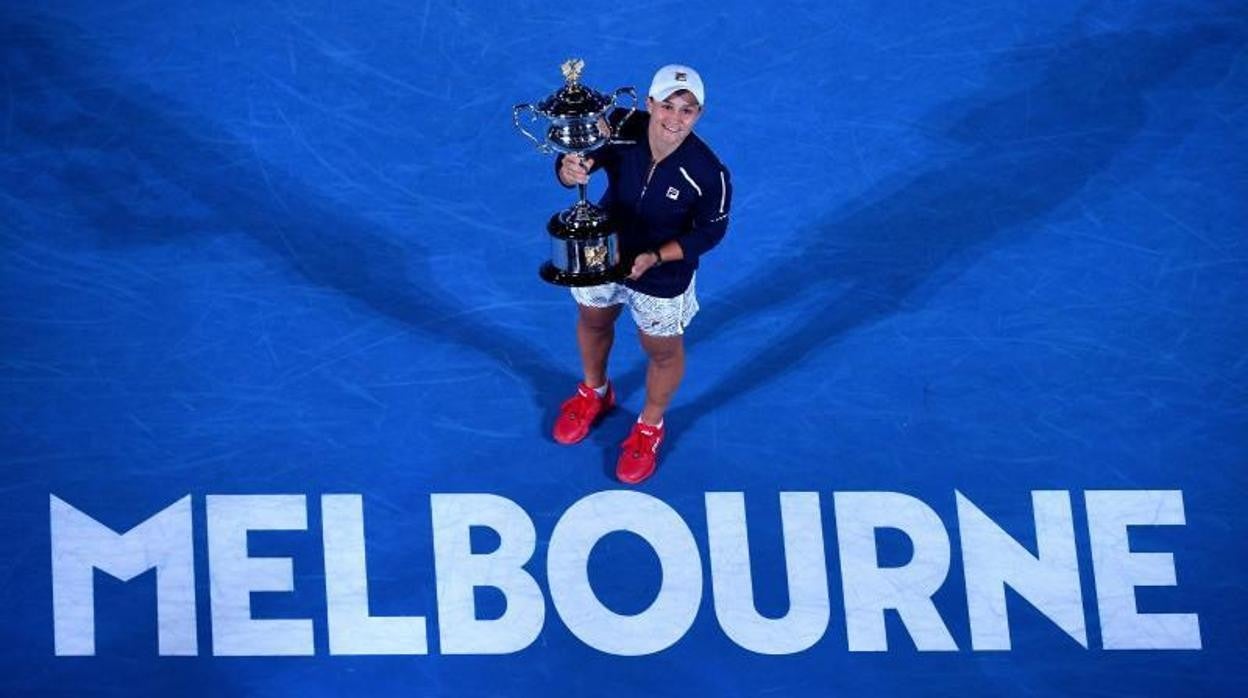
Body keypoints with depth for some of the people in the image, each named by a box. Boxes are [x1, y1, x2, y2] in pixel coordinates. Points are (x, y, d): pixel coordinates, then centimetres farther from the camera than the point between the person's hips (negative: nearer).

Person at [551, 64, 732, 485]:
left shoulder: (708, 174, -34)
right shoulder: (620, 130, -31)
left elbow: (710, 232, -18)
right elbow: (576, 162, -17)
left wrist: (656, 257, -31)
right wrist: (570, 170, -43)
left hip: (663, 276, -3)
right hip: (602, 254, 3)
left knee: (662, 353, 23)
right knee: (593, 322, 31)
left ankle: (650, 427, 55)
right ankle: (595, 393, 65)